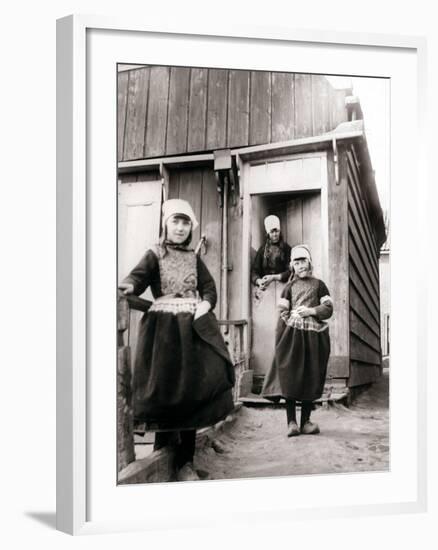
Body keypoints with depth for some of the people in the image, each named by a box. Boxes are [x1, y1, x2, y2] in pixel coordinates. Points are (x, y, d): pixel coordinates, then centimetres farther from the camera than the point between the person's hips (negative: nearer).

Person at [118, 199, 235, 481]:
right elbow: (138, 277, -15)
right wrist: (127, 286, -38)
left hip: (192, 328, 4)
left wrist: (206, 304, -11)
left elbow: (210, 287, 12)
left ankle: (185, 462, 10)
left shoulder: (194, 259, 15)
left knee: (191, 389, 1)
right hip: (164, 328, -3)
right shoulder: (154, 255, 3)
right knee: (164, 390, -4)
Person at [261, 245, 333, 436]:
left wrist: (311, 310, -11)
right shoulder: (289, 287, 12)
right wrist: (281, 340, -5)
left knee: (311, 379, 2)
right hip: (292, 335, -1)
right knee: (290, 377, -7)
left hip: (314, 336, 1)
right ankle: (291, 422, -3)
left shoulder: (318, 285, 12)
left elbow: (329, 308, 6)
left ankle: (305, 421, 10)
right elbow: (282, 313, 5)